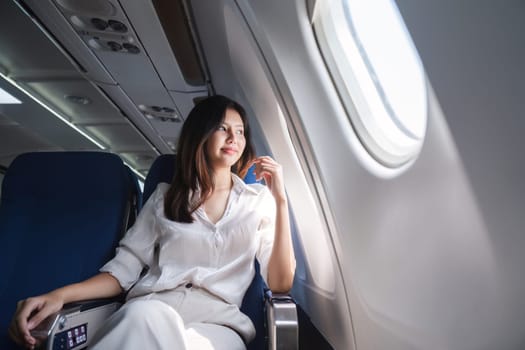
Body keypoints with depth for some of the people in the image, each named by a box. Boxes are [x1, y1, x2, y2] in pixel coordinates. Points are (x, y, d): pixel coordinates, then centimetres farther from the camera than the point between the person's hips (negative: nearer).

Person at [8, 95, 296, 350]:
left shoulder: (259, 201, 11)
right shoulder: (166, 197, 15)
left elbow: (280, 283, 1)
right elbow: (126, 266, 11)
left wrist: (280, 199, -6)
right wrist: (60, 295, -8)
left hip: (217, 323, -1)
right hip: (147, 314, 2)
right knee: (146, 317, -36)